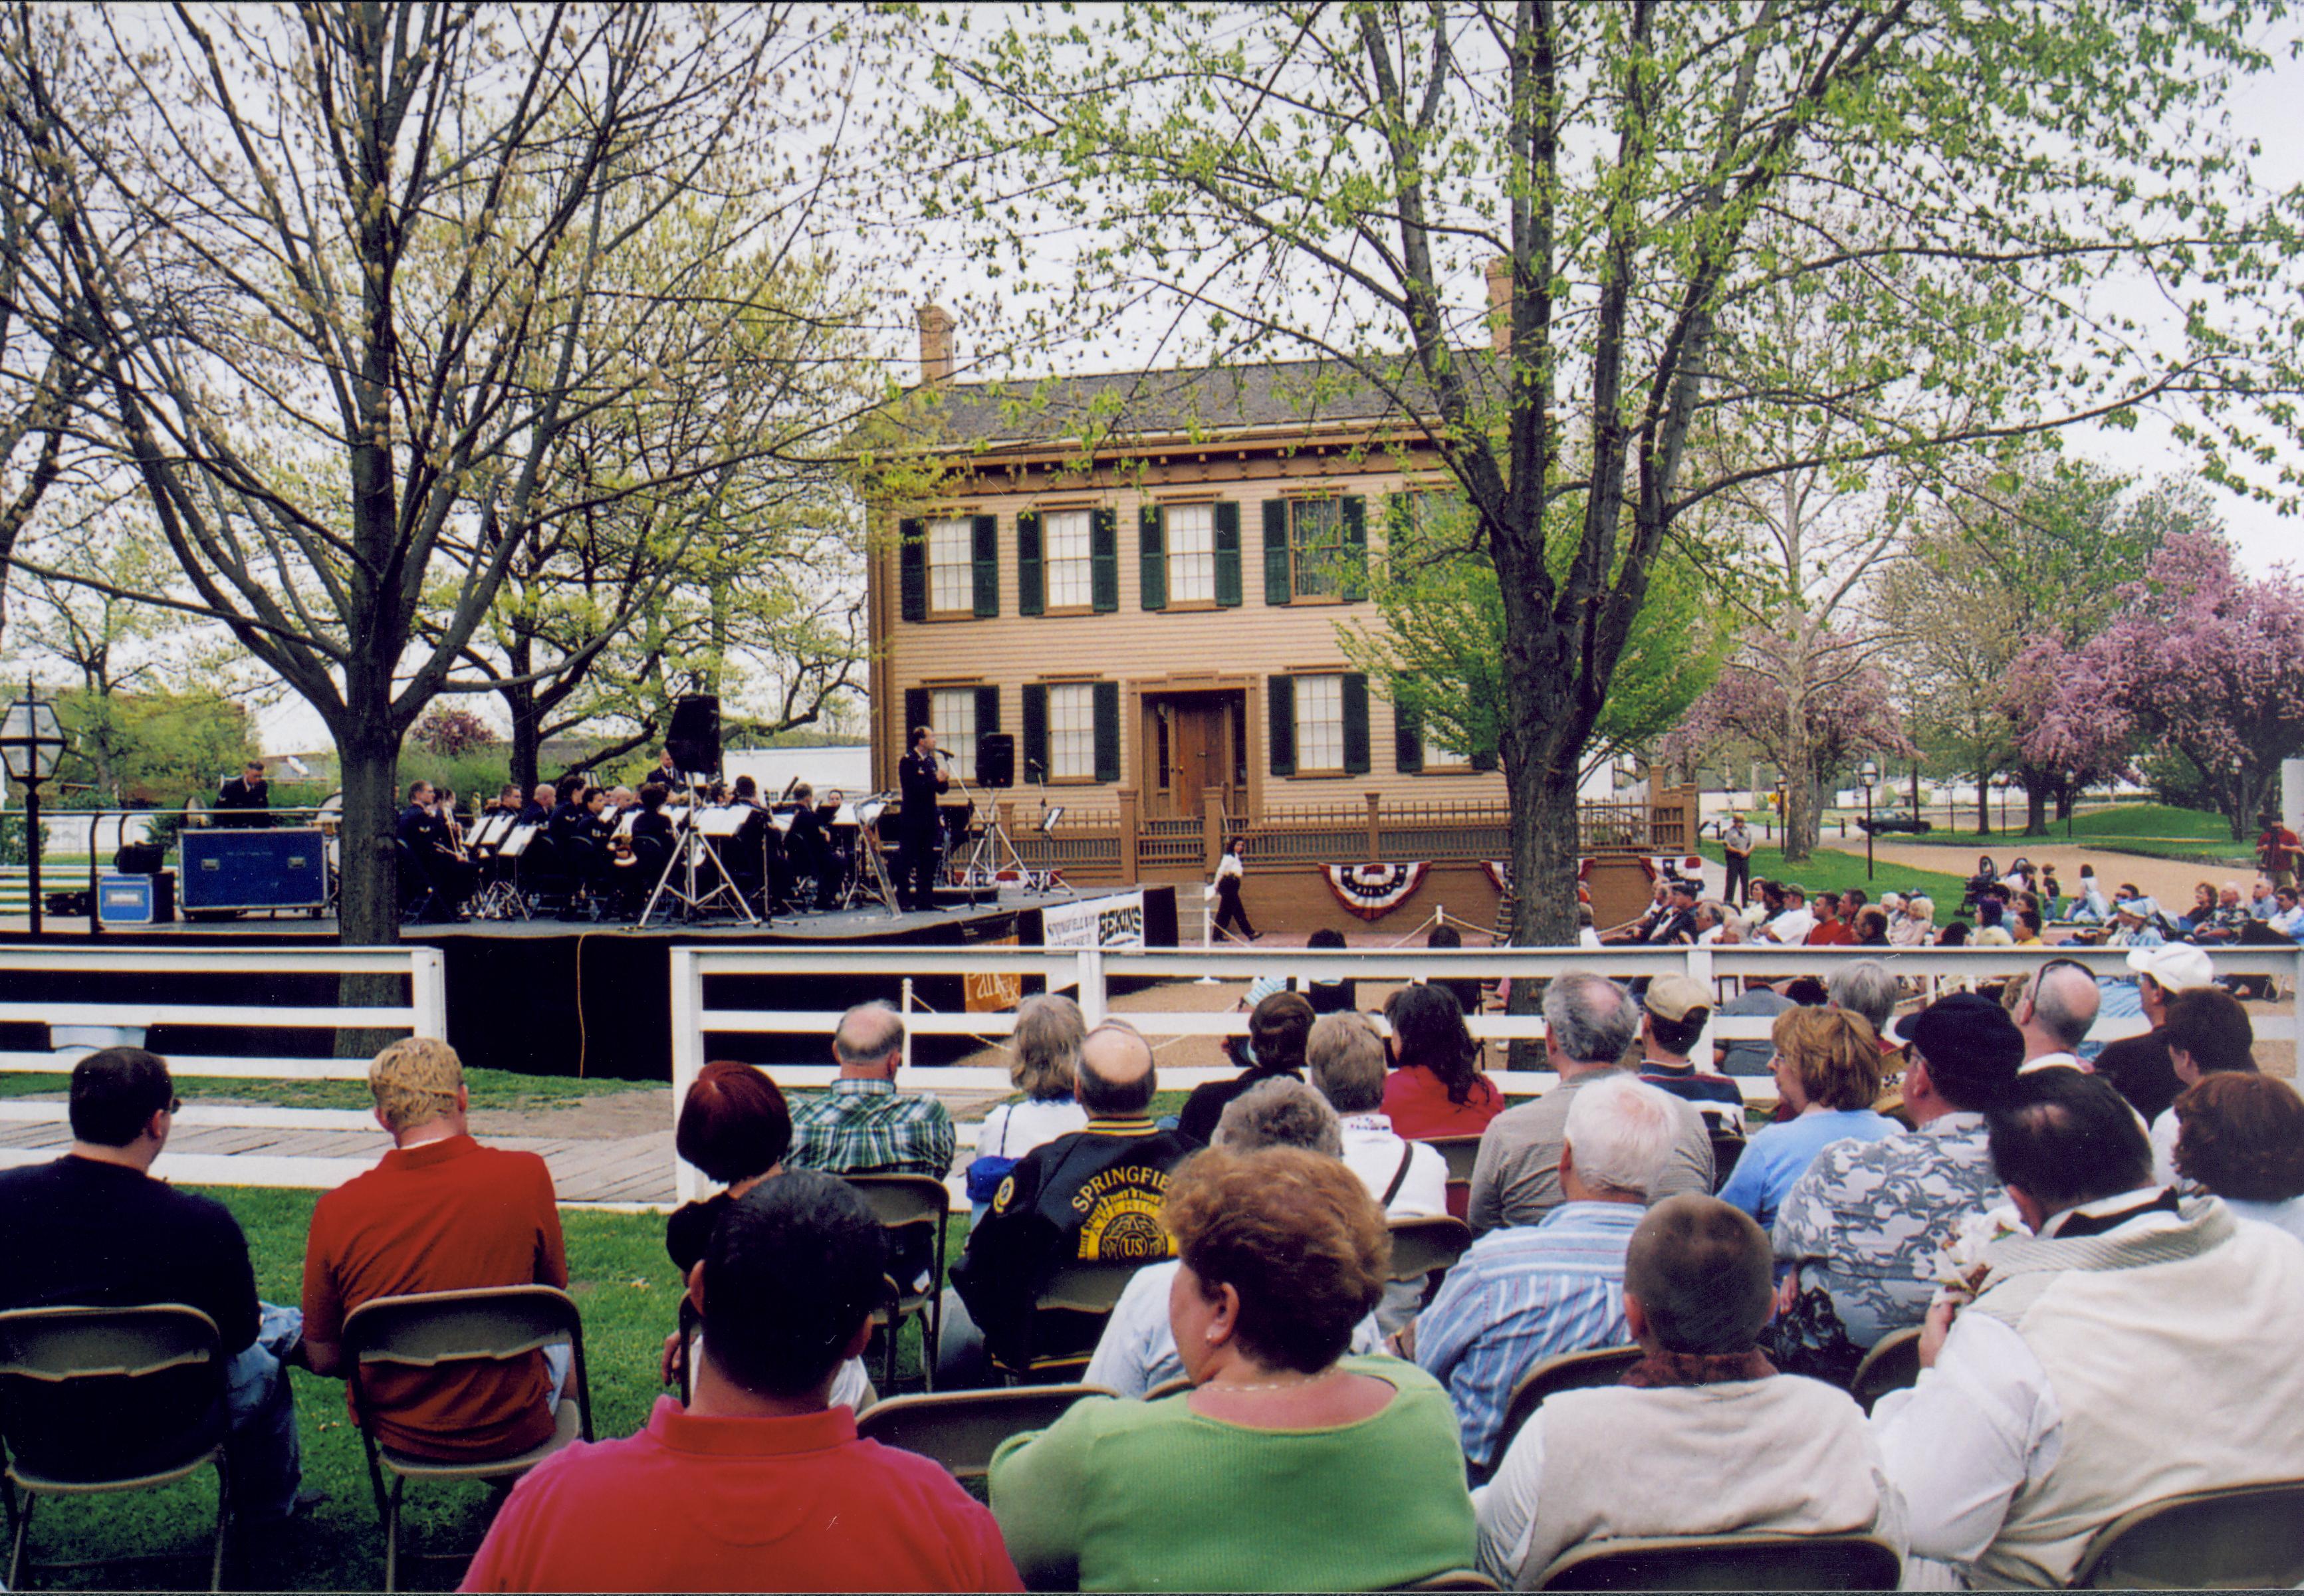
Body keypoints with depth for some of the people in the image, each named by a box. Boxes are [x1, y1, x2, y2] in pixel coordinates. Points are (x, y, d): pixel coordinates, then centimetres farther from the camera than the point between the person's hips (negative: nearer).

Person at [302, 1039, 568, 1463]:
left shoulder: (337, 1211, -15)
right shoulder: (525, 1175, -18)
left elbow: (323, 1358, -5)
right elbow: (553, 1294, -2)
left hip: (401, 1437, 2)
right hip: (514, 1432, -1)